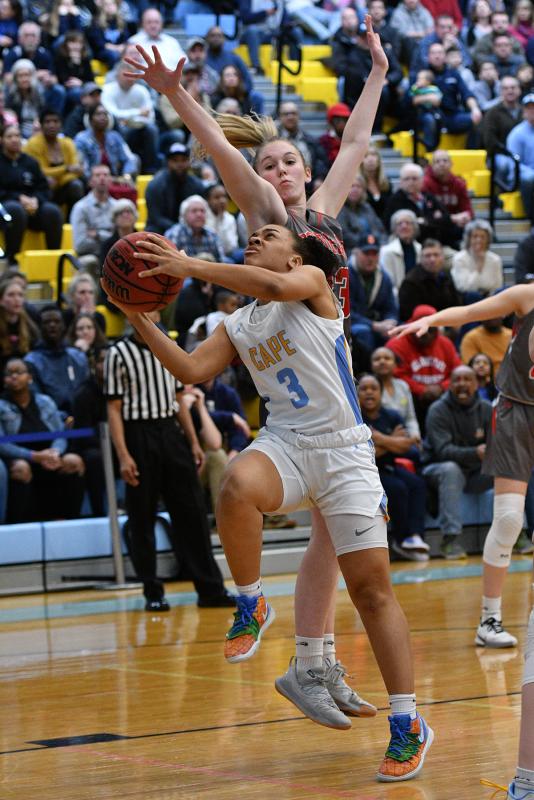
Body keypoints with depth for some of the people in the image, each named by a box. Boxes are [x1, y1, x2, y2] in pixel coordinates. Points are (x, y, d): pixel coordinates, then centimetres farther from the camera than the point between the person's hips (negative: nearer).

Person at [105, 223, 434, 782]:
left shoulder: (311, 280, 0)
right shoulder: (237, 326, 17)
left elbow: (275, 287, -22)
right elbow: (191, 370, 7)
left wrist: (189, 266, -21)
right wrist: (141, 321, -1)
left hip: (343, 451, -4)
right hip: (284, 443, 4)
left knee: (372, 589, -6)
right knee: (237, 488, -35)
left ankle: (408, 725, 1)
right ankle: (251, 605, -11)